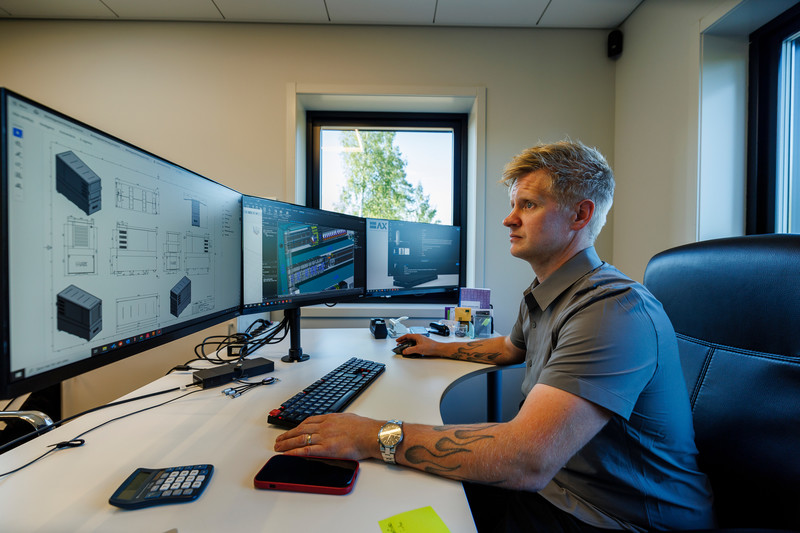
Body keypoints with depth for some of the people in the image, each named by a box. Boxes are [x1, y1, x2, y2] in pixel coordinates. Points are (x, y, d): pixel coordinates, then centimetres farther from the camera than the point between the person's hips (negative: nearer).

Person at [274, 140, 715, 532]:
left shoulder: (614, 309, -30)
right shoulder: (542, 295, 3)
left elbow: (527, 461, -39)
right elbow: (509, 348, 24)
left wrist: (374, 437, -35)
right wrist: (439, 349, 27)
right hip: (550, 482, 8)